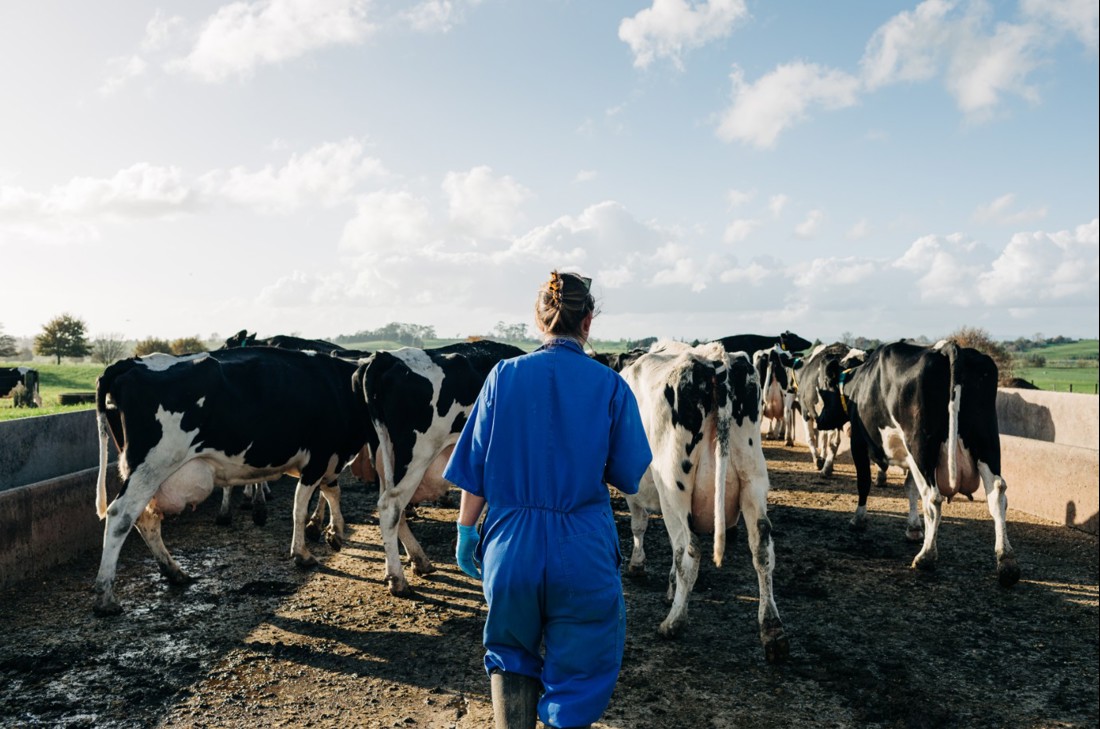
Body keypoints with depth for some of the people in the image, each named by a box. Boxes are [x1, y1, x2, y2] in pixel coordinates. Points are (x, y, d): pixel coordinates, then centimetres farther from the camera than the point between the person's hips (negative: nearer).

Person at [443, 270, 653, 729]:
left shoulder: (504, 376, -2)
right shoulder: (610, 386, -5)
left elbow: (473, 471, -1)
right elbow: (627, 479, 0)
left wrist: (467, 533, 9)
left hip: (510, 548, 2)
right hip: (585, 554, -1)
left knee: (511, 657, 25)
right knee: (577, 674, 14)